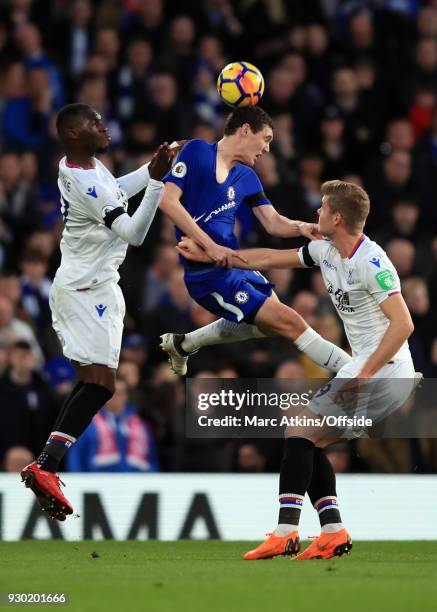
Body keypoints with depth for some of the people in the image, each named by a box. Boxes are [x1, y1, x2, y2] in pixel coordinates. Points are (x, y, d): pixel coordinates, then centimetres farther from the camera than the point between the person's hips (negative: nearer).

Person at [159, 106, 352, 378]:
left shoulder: (247, 178, 12)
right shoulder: (197, 151, -9)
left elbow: (273, 222, 8)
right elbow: (167, 199, -17)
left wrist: (300, 227, -17)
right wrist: (211, 246, -24)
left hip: (235, 263, 9)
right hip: (208, 272, -9)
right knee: (290, 322, -12)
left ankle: (182, 344, 40)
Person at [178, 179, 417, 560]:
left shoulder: (371, 263, -18)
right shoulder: (325, 251, 10)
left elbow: (403, 324, -24)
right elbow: (270, 258, 23)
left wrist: (363, 376, -25)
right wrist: (208, 255, 27)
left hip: (384, 371, -10)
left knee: (299, 432, -10)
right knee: (309, 443, 10)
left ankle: (285, 532, -14)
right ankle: (333, 533, 2)